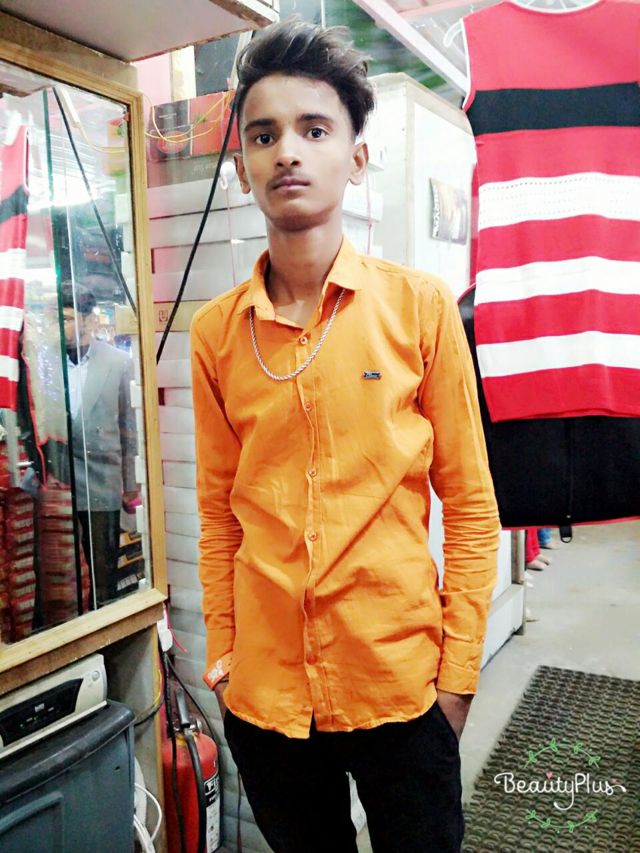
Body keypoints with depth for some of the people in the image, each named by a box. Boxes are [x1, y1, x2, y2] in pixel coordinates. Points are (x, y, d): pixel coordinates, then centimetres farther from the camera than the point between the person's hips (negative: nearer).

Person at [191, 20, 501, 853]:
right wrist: (221, 650, 5)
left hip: (400, 681, -2)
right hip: (263, 690, 3)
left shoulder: (420, 305, -7)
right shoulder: (215, 330, -1)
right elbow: (218, 511, 5)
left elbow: (469, 504, -5)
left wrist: (459, 671, -5)